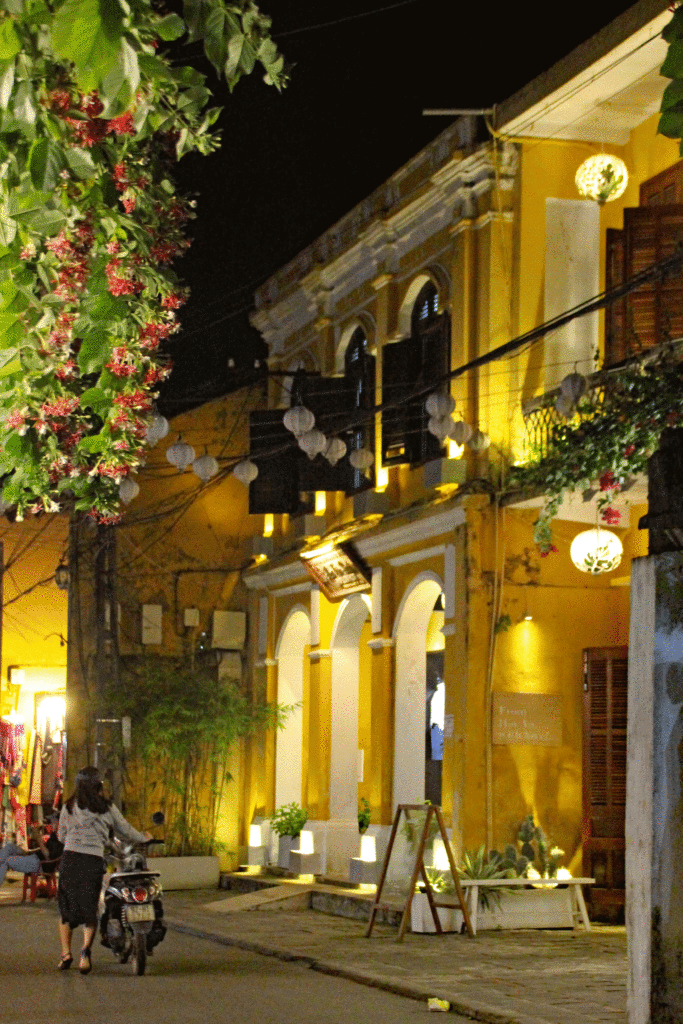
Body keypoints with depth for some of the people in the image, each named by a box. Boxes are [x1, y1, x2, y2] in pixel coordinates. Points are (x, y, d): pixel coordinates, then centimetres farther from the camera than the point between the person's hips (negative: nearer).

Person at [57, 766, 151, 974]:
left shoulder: (69, 807, 8)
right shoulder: (107, 808, 6)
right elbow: (125, 831, 16)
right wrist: (144, 838, 36)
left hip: (70, 859, 0)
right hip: (94, 861, 0)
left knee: (66, 910, 13)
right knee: (90, 910, 8)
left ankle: (66, 954, 2)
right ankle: (86, 949, -16)